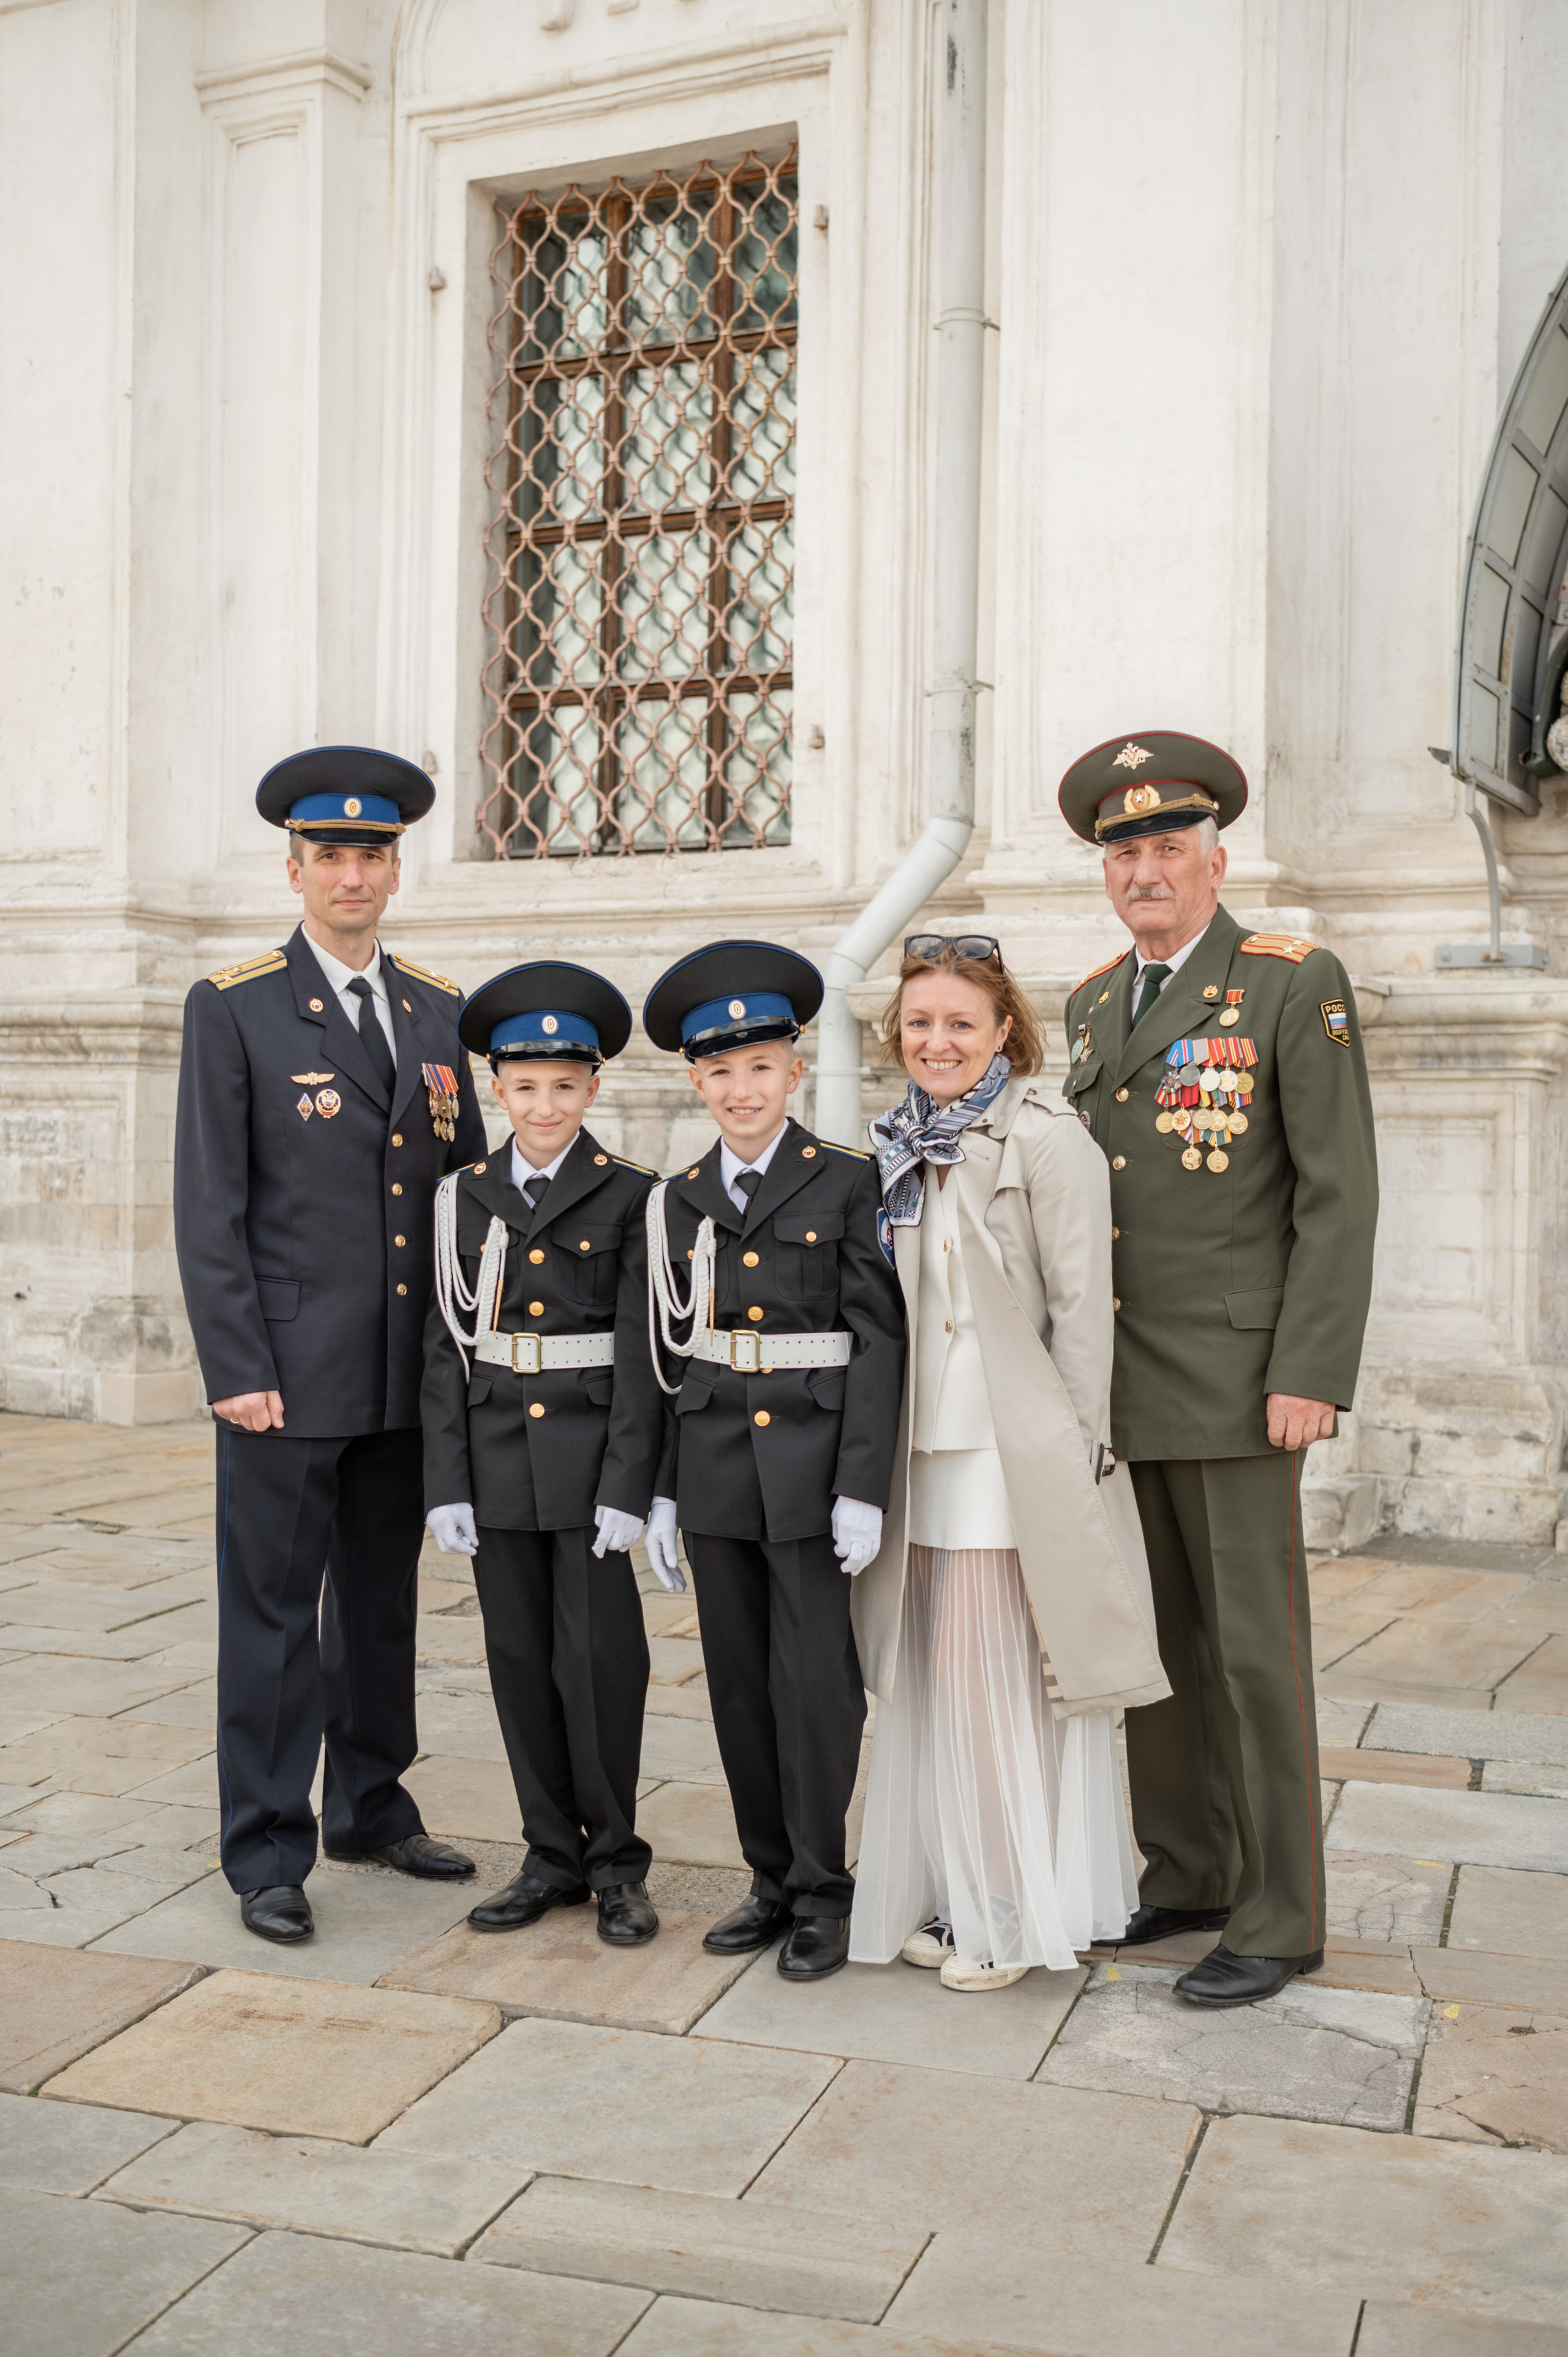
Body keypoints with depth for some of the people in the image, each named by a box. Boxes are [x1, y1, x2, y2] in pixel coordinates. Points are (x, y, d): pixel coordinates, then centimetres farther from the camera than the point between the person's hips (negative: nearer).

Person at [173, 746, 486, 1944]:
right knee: (274, 1613, 2)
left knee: (383, 1602, 16)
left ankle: (372, 1807, 31)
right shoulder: (234, 1008, -3)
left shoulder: (440, 1010, 10)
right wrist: (236, 1371, -13)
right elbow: (210, 1206, -7)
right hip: (289, 1374, -5)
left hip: (411, 1377, 5)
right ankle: (269, 1854, 13)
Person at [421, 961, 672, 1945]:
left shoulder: (629, 1197, -3)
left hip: (590, 1458, -3)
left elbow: (643, 1351, -6)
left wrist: (628, 1486, -12)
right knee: (521, 1660, 10)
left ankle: (618, 1863, 16)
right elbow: (447, 1347, 6)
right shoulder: (466, 1197, 7)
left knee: (598, 1659, -1)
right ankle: (554, 1856, 24)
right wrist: (447, 1483, -1)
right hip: (497, 1456, 4)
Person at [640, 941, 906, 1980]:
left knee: (813, 1681, -1)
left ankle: (823, 1894, 15)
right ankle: (773, 1880, 25)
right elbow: (671, 1353, 12)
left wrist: (863, 1486, -12)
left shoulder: (845, 1182, -3)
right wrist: (661, 1488, 8)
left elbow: (879, 1341, -6)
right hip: (715, 1466, 4)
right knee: (740, 1684, 10)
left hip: (811, 1465, -4)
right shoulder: (681, 1200, 8)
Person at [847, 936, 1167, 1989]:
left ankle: (1015, 1912, 16)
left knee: (999, 1677, 0)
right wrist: (883, 1452, 12)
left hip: (1013, 1456, -6)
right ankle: (951, 1897, 25)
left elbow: (1082, 1308, -10)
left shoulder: (1045, 1139, -8)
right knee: (934, 1677, 11)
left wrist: (1075, 1459, -12)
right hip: (924, 1449, 7)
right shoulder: (906, 1148, 12)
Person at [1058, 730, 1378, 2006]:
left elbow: (1340, 1192, -12)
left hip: (1235, 1377, -6)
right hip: (1118, 1384, 7)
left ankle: (1275, 1918, 11)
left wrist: (1312, 1374, -18)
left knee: (1254, 1647, -1)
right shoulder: (1094, 1004, 13)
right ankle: (1187, 1875, 25)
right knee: (1156, 1638, 12)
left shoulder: (1297, 985, -7)